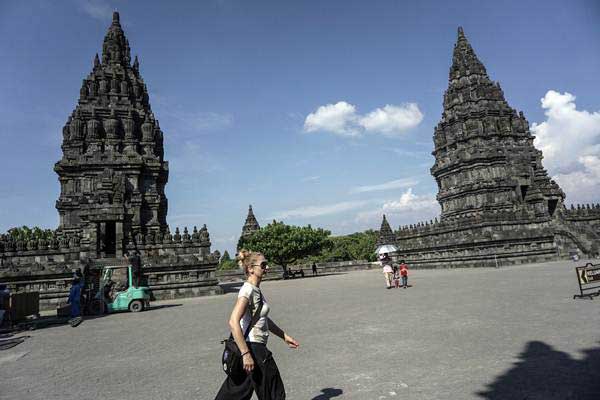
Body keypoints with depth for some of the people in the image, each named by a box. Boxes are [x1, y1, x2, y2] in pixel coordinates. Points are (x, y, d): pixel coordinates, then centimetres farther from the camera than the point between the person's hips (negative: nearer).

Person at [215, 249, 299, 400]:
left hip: (257, 348, 9)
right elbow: (233, 322, -28)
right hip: (253, 349, -9)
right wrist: (246, 354, -29)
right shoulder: (248, 290, -18)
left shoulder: (256, 290, 11)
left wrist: (284, 336, 25)